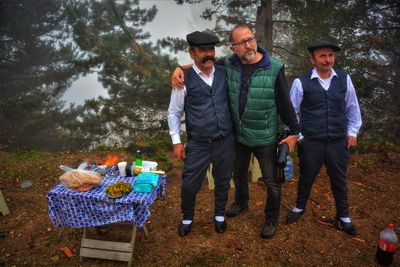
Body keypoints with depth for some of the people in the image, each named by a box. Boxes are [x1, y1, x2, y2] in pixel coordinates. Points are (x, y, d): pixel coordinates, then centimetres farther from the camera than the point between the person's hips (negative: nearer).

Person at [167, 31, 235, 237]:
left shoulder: (224, 74, 0)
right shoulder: (185, 79, -8)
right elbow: (174, 113, -1)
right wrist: (176, 142, -3)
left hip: (226, 141, 3)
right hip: (198, 144, -2)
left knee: (223, 181, 19)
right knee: (190, 184, 8)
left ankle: (219, 215, 47)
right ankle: (187, 218, 39)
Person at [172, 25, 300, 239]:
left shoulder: (275, 68, -16)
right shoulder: (228, 64, -7)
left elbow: (285, 102, -11)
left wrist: (294, 132, -6)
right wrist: (180, 68, -12)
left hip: (265, 138, -3)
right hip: (238, 135, 4)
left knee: (271, 181, 11)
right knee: (239, 174, 25)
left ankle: (271, 219, 36)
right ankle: (241, 203, 54)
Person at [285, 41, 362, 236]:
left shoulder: (344, 79, 0)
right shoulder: (301, 82, -9)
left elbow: (352, 108, 10)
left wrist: (352, 132, 7)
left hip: (339, 142, 2)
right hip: (310, 142, -2)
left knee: (339, 180, 16)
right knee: (306, 177, 15)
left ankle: (343, 216, 38)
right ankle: (299, 207, 41)